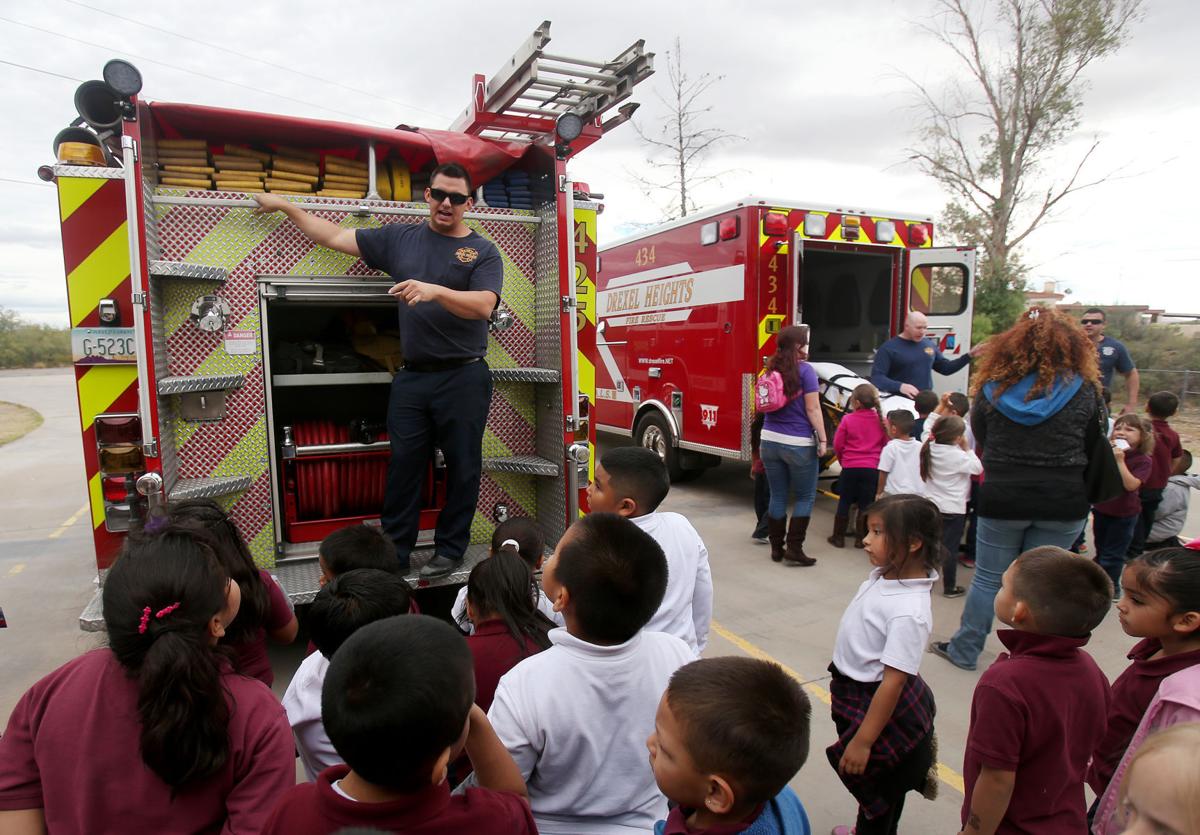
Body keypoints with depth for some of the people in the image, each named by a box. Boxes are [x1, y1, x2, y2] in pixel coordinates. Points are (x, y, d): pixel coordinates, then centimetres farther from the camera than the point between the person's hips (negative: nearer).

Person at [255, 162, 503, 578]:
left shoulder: (483, 251, 1)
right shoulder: (400, 238, 12)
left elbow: (483, 306, -15)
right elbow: (335, 236, 19)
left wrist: (434, 290, -28)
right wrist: (284, 206, 23)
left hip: (463, 377, -3)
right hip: (412, 376, 4)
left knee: (462, 467, 3)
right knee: (403, 465, 7)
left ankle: (450, 551, 18)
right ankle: (394, 551, 18)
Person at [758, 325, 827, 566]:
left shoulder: (771, 370, 9)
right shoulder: (805, 370, -10)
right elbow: (813, 410, -11)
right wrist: (822, 440, -7)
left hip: (770, 440, 6)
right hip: (798, 444, -5)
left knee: (777, 496, 11)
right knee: (805, 498, 7)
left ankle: (776, 548, 16)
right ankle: (794, 549, 3)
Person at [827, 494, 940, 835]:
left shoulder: (908, 612, -33)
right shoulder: (885, 574, -9)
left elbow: (893, 681, -29)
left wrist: (862, 741, -24)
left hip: (877, 705, -9)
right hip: (855, 694, 9)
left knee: (876, 784, 15)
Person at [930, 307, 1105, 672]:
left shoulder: (993, 387, -4)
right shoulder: (1083, 390, -5)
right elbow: (1093, 445, 6)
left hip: (1002, 499, 0)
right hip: (1063, 504, 0)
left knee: (988, 579, 13)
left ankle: (964, 651, 25)